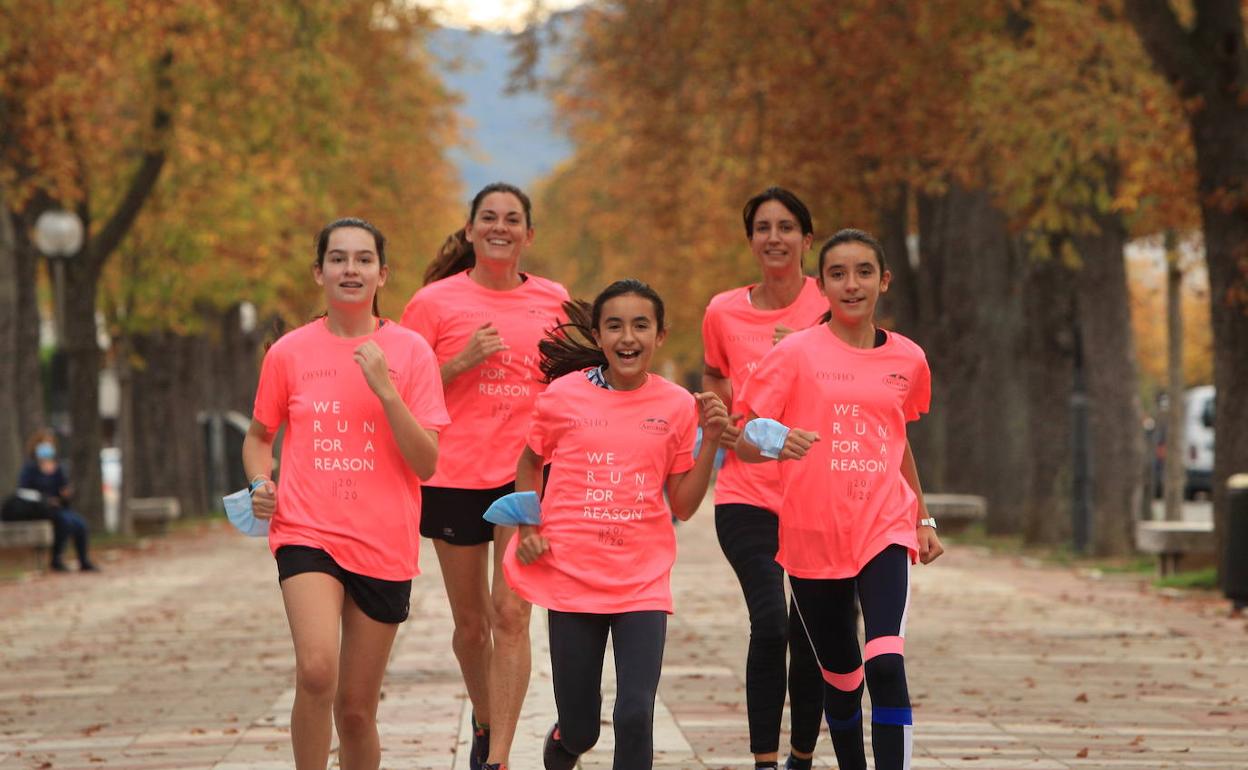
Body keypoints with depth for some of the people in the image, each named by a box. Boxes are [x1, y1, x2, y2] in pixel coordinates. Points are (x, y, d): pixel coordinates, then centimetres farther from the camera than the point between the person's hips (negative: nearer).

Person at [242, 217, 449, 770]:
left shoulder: (410, 351, 1)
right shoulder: (288, 353, 3)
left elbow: (427, 463, -5)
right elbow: (259, 437, 19)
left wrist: (385, 389, -16)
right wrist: (261, 485, -1)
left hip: (384, 546, 1)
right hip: (307, 533, -1)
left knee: (356, 708, 7)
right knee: (316, 671, -26)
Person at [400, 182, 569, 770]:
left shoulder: (553, 300, 7)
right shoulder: (435, 302, -1)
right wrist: (463, 361, -12)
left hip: (527, 476, 0)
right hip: (454, 478, 0)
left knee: (511, 614, -12)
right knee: (471, 623, 11)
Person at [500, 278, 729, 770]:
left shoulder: (677, 406, 0)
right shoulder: (563, 395, -3)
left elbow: (683, 506, 3)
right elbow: (529, 463, 14)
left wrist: (710, 440, -8)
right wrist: (528, 529, 0)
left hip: (643, 583, 0)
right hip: (572, 577, 0)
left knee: (635, 715, -14)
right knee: (580, 729, 9)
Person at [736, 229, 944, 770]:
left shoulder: (908, 360, 6)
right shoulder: (796, 354, -4)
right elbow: (744, 441, -6)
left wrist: (923, 518, 22)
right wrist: (775, 444, -28)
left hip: (884, 529, 1)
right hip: (812, 536, -1)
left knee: (887, 665, -19)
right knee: (840, 677, 10)